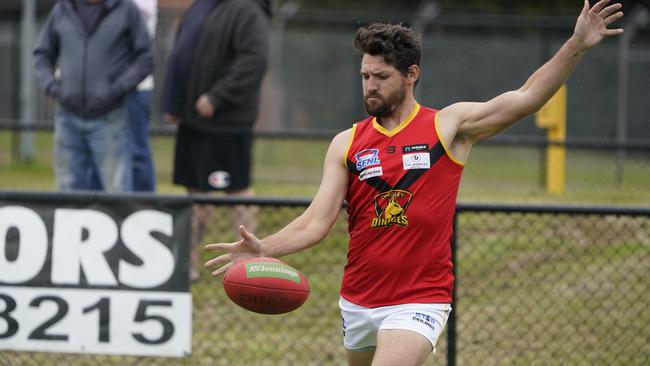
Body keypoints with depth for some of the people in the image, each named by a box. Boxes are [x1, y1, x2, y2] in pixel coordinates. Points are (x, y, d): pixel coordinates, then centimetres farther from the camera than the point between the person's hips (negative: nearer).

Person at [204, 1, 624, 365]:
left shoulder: (448, 126, -2)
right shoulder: (348, 144, 5)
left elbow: (526, 98, -10)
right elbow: (318, 221, -1)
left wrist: (577, 45, -22)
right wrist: (265, 248, -19)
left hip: (420, 302, -5)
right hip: (358, 302, 5)